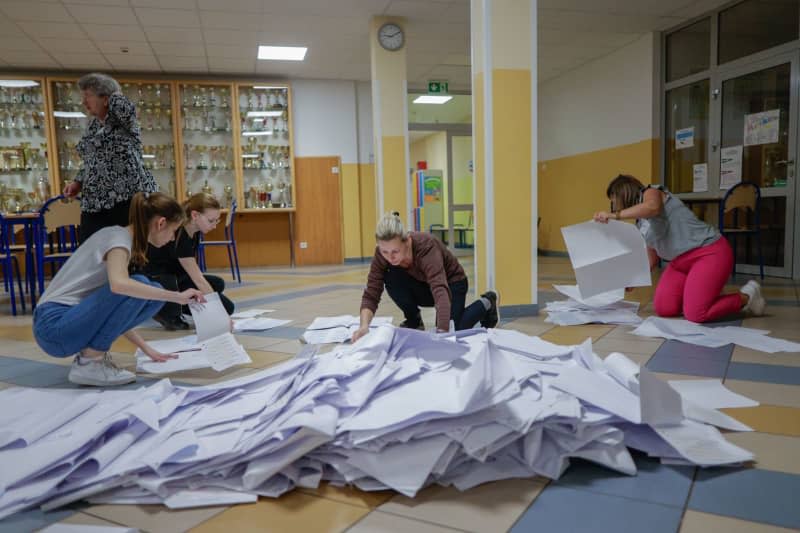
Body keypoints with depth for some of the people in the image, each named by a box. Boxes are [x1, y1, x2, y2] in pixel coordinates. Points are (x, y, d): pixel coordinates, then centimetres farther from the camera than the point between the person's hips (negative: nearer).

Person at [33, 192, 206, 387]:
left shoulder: (119, 238, 13)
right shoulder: (119, 237, -13)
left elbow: (120, 313, 17)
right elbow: (118, 284, -37)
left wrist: (147, 349, 14)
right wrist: (177, 297, -31)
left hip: (72, 321, 9)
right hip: (55, 325, -9)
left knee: (153, 293, 2)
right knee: (138, 286, -24)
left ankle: (93, 352, 5)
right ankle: (88, 363, -13)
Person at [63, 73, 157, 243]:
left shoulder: (122, 120, -5)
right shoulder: (93, 124, 18)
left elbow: (125, 108, -29)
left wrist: (114, 95, -7)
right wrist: (78, 182, 14)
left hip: (129, 200, -8)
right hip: (95, 205, 8)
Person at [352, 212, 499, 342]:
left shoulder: (426, 247, -39)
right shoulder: (382, 253, -24)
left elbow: (441, 291, -51)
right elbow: (371, 295, -25)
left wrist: (442, 332, -63)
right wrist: (364, 326, -43)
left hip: (452, 282, -3)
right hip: (424, 285, 4)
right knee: (391, 278, -27)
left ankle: (486, 303, 10)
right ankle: (414, 321, 0)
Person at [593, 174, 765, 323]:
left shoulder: (650, 193, -5)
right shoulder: (641, 222, 17)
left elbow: (653, 207, -32)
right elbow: (651, 259, 21)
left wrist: (614, 215, -32)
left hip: (710, 252, -8)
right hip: (681, 261, 8)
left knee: (695, 315, -18)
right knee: (663, 309, -6)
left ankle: (746, 296, 4)